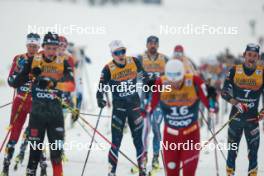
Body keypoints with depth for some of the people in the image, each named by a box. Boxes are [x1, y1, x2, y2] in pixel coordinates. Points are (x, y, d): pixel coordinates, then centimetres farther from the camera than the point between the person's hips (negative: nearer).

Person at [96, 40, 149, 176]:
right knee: (116, 140, -6)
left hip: (135, 105, 3)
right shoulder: (108, 69, -11)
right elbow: (101, 87, -10)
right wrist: (100, 100, -25)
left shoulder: (134, 62, -3)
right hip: (119, 107, -3)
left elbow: (144, 76, 14)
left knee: (138, 138, 7)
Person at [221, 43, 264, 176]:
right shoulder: (235, 71, -1)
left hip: (253, 118, 0)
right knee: (232, 150, 5)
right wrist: (235, 103, -18)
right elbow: (224, 92, -1)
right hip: (235, 116, 0)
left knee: (253, 150, -2)